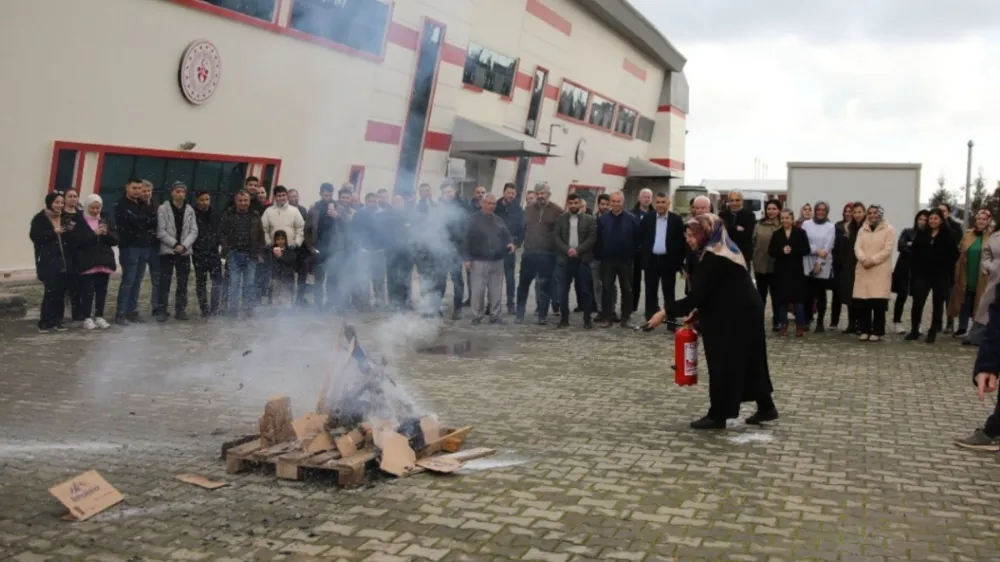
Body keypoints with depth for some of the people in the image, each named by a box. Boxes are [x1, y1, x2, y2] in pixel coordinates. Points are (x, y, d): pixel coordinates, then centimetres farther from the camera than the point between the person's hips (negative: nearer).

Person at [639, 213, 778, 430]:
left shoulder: (713, 258, -21)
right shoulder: (723, 251, 12)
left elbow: (696, 295, -24)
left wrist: (666, 312, -21)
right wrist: (698, 311, 8)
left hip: (734, 317, -10)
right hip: (744, 313, 10)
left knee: (722, 365, -2)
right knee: (749, 361, 17)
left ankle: (717, 415, 7)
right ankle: (766, 407, 26)